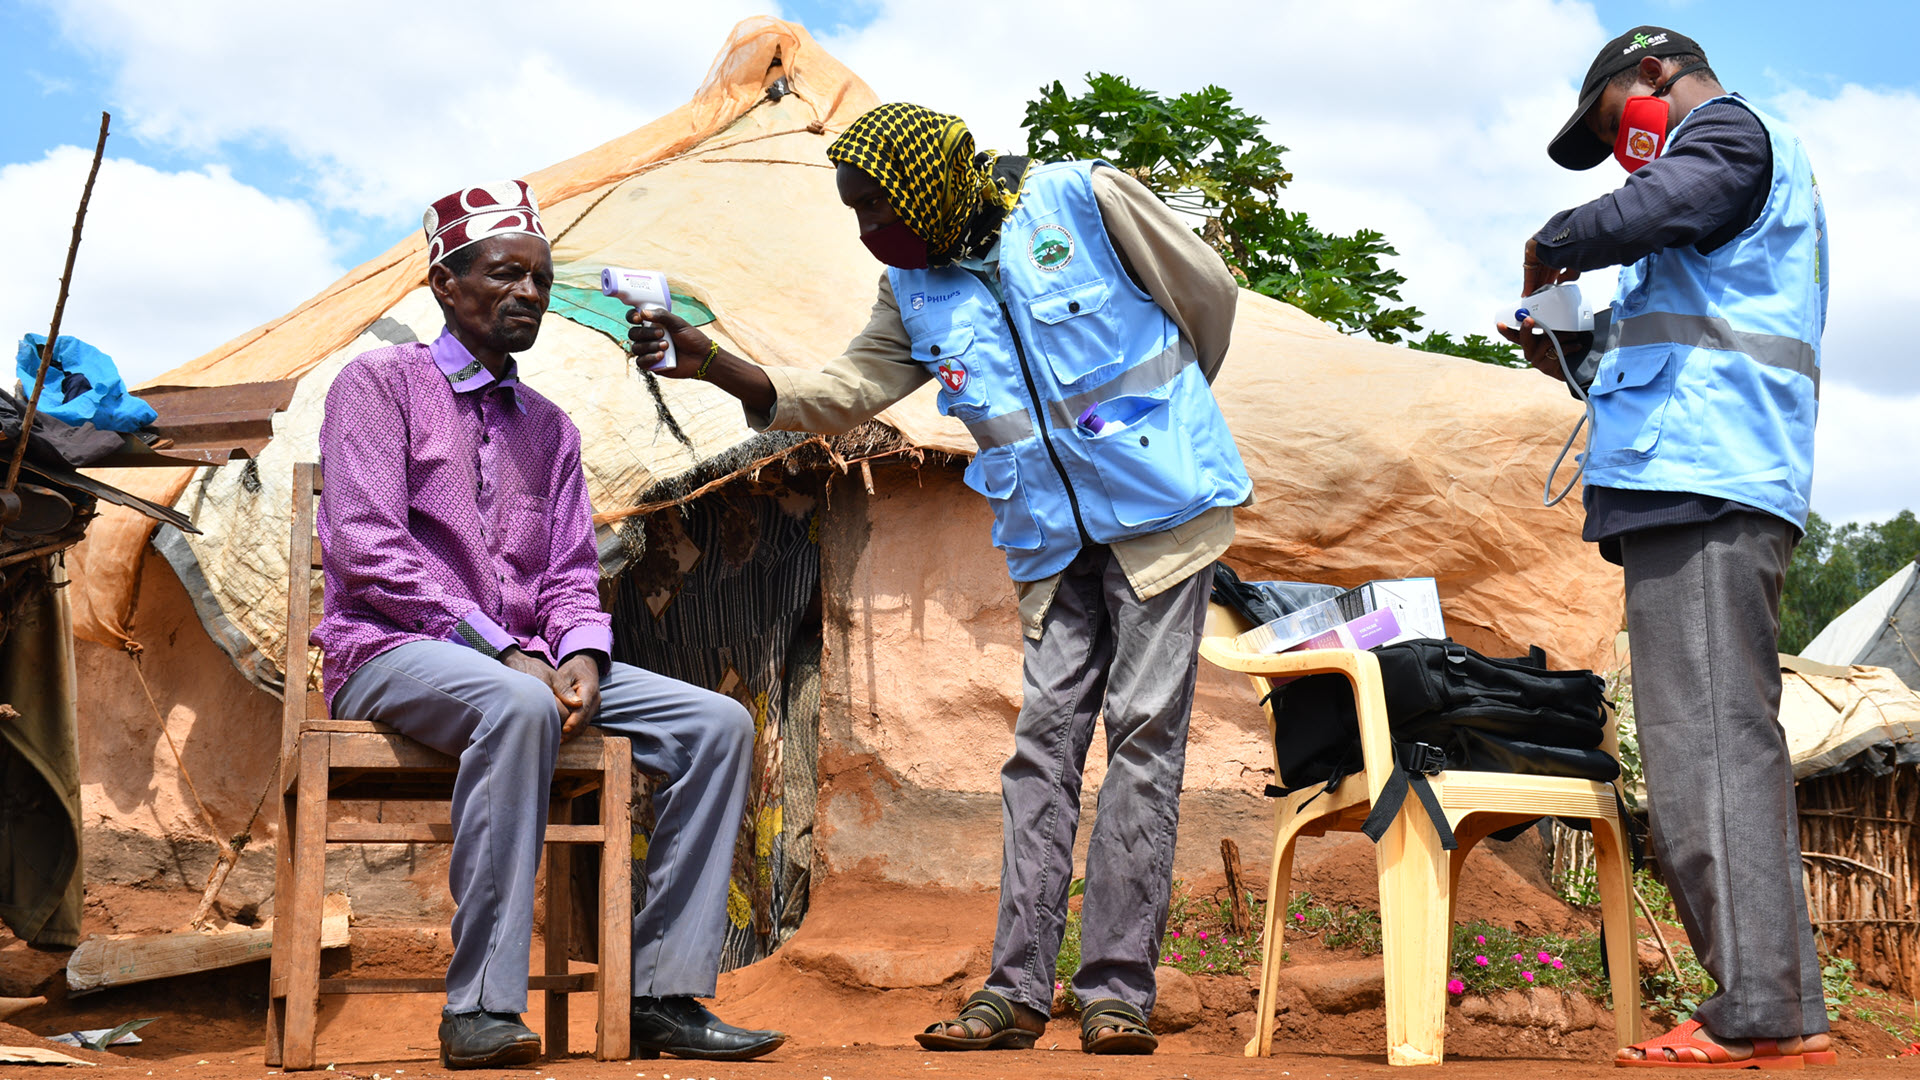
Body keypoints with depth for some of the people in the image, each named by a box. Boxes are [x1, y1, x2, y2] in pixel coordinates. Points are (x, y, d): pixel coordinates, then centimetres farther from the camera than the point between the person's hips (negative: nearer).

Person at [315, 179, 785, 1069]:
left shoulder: (548, 426, 20)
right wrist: (502, 650, -18)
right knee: (517, 705, -40)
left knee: (716, 722, -13)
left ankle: (664, 994, -16)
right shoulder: (379, 383, 2)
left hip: (521, 661, 6)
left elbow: (572, 574, 14)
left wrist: (581, 655, -10)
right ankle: (482, 1010, -36)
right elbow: (365, 550, -10)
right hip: (389, 652, -6)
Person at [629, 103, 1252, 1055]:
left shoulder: (1082, 200, -7)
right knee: (1043, 743, -1)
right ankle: (1017, 990, 1)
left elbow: (1207, 292, 2)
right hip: (1053, 539, 5)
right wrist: (714, 365, -9)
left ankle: (1116, 989, -3)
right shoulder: (915, 296, 8)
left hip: (1158, 506, -5)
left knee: (1143, 735, -6)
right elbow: (835, 398, 5)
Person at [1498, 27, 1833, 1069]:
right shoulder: (1756, 167, 32)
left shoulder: (1729, 129, 3)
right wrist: (1580, 357, 20)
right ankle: (1782, 1012, 9)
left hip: (1701, 480, -11)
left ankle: (1758, 1012, -19)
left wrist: (1550, 245, -3)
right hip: (1698, 485, 11)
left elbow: (1646, 212, -21)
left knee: (1707, 742, -16)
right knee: (1729, 740, 8)